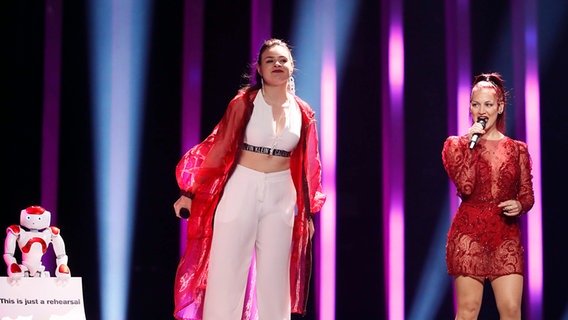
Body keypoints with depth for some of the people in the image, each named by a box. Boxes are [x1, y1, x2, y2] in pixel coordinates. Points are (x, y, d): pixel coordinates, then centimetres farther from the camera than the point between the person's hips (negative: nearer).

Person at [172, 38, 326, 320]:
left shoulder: (302, 113, 4)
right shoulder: (243, 103, -5)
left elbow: (307, 165, 11)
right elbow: (219, 148, -2)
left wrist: (308, 210, 14)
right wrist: (191, 193, 0)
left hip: (281, 198, 3)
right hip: (241, 191, -3)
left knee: (274, 277, 8)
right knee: (227, 273, -1)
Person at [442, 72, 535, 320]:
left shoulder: (517, 149, 11)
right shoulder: (456, 145, 6)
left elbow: (528, 195, 13)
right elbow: (465, 186, -9)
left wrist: (519, 205, -9)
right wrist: (472, 146, -10)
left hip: (506, 235, 2)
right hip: (469, 232, -2)